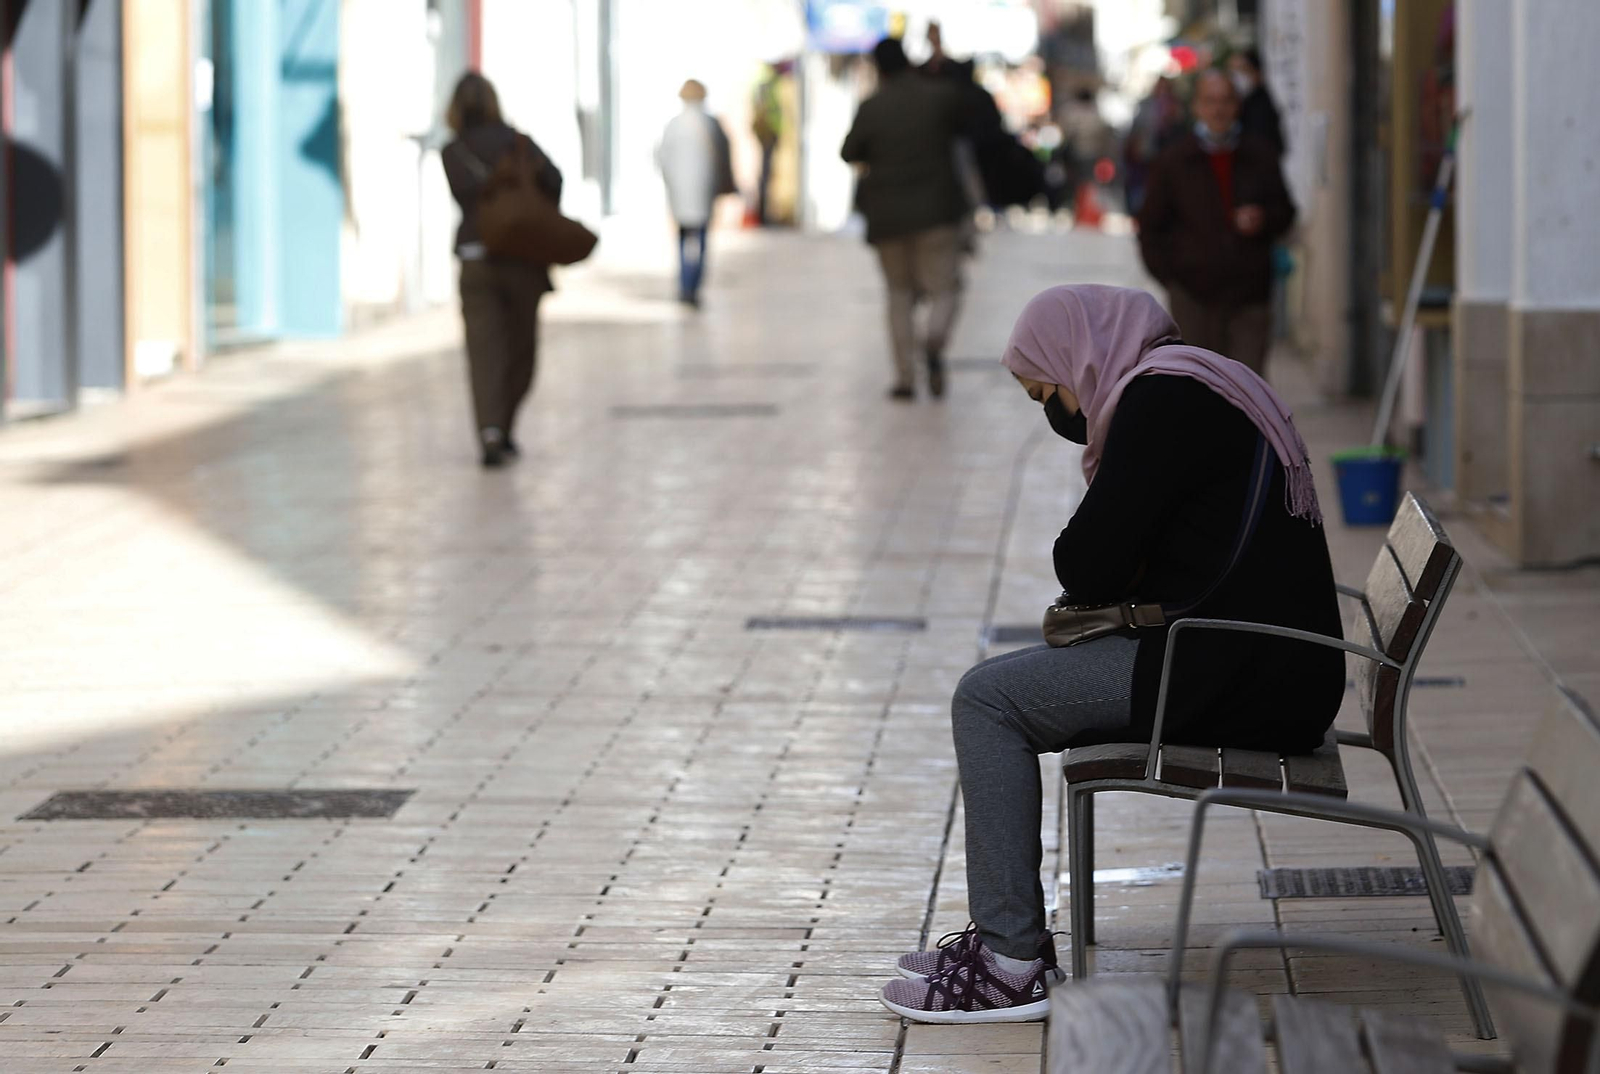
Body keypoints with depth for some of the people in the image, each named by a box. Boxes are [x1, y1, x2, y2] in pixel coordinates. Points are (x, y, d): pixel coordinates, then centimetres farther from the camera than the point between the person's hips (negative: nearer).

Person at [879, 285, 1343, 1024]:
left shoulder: (1162, 398, -12)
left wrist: (1086, 569, 5)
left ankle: (1014, 965, -10)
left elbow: (1091, 568, -16)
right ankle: (1005, 931, 20)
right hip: (1273, 669, 11)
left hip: (1237, 677, -11)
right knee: (1005, 688, 19)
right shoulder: (1202, 386, 21)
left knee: (987, 699, -8)